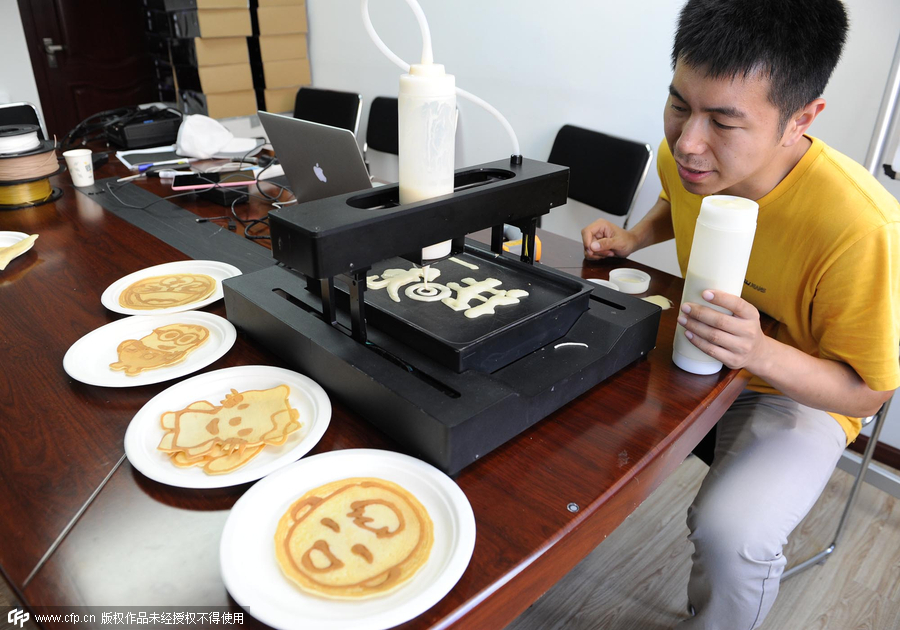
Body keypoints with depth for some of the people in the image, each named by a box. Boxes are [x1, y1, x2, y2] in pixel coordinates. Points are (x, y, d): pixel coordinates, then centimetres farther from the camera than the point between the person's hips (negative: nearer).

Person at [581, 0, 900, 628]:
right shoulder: (686, 156, -14)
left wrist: (761, 352, -39)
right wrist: (632, 237, -7)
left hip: (798, 392, -5)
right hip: (694, 348, 6)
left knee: (732, 533, -28)